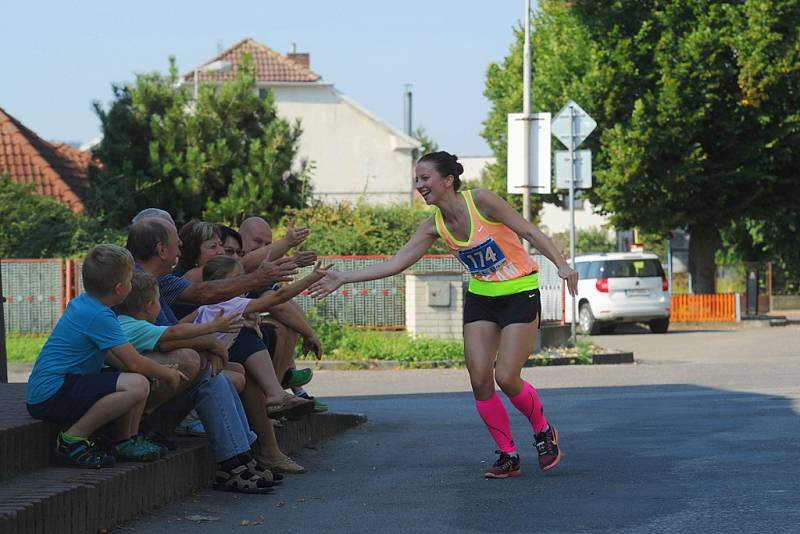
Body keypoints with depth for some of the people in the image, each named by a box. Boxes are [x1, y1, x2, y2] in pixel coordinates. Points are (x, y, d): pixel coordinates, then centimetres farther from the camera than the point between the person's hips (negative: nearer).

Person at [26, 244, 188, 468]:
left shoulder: (81, 303, 14)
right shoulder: (99, 316, -17)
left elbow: (107, 353, 29)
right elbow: (134, 363, -16)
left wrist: (159, 370, 20)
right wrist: (169, 374, 3)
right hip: (51, 395, -11)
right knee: (137, 385, -27)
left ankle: (126, 441, 11)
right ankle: (73, 439, -16)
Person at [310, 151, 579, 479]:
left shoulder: (480, 201, -19)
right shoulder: (435, 226, -3)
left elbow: (530, 233, -16)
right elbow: (396, 263, -4)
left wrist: (561, 265, -27)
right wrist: (342, 279, -8)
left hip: (520, 292, -6)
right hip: (480, 297, 6)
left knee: (506, 377, -13)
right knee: (479, 380, -5)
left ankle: (544, 432, 14)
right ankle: (508, 457, 7)